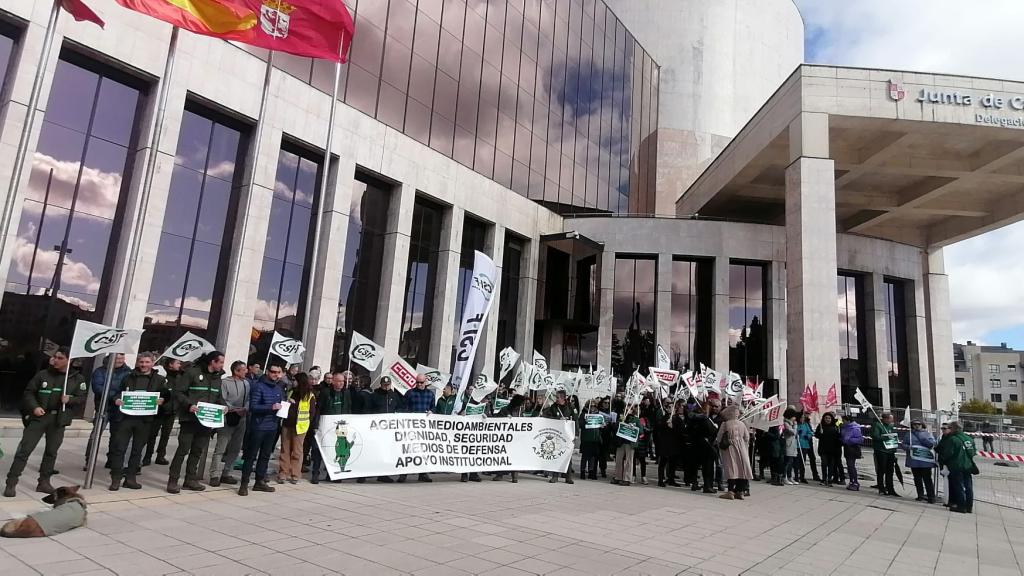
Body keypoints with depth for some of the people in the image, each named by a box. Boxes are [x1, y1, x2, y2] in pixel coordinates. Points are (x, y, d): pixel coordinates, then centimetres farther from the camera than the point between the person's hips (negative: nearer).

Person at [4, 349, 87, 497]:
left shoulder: (78, 378, 2)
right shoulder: (43, 374, 0)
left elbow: (82, 398, 3)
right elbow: (28, 392, 3)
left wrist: (70, 399, -16)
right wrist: (34, 407, -12)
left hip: (59, 419, 1)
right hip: (39, 416, -1)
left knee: (51, 452, 10)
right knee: (24, 449, -5)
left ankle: (44, 482, 20)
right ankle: (11, 483, 1)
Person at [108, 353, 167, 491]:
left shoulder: (159, 380, 6)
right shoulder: (128, 378, 11)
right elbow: (119, 393, 16)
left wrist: (161, 400, -15)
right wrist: (117, 400, -5)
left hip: (145, 419, -1)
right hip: (127, 417, 1)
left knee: (138, 449, 7)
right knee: (119, 447, -3)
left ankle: (130, 478, 17)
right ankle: (116, 478, 6)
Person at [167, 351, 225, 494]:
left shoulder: (217, 377, 13)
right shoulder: (193, 373, -7)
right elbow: (178, 392, -9)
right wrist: (189, 405, -21)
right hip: (190, 419, -6)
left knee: (198, 451, 12)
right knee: (183, 449, -3)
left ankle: (190, 480, 21)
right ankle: (173, 481, 7)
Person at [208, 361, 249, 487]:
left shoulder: (246, 383, 8)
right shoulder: (225, 383, -9)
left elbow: (248, 399, 10)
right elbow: (222, 401, -14)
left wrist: (245, 409, -8)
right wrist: (235, 409, -20)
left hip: (241, 420, 6)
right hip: (227, 419, -6)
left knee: (235, 448, 12)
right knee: (221, 448, -4)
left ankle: (226, 473, 23)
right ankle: (215, 475, 4)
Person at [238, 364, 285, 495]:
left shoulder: (278, 388, 9)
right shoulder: (259, 386, -10)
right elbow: (253, 407, -15)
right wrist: (271, 407, -25)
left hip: (272, 427, 6)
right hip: (258, 426, -6)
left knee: (265, 455, 13)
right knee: (251, 456, 0)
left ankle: (260, 481, 23)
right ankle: (244, 483, 6)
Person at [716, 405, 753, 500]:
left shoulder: (725, 424, -7)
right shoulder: (742, 424, 3)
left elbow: (719, 438, -4)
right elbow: (747, 438, 8)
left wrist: (719, 445, 14)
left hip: (730, 449, -3)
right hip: (741, 449, 3)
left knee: (731, 469, -4)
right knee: (741, 468, 8)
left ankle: (730, 491, -8)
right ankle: (740, 491, 12)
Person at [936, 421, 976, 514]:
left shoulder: (952, 439, -15)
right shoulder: (969, 439, 9)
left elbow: (947, 454, -15)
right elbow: (974, 452, 15)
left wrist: (941, 461, 0)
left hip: (957, 467, -7)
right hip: (968, 466, 7)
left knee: (959, 486, 0)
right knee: (968, 487, 11)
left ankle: (961, 506, 2)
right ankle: (969, 506, 17)